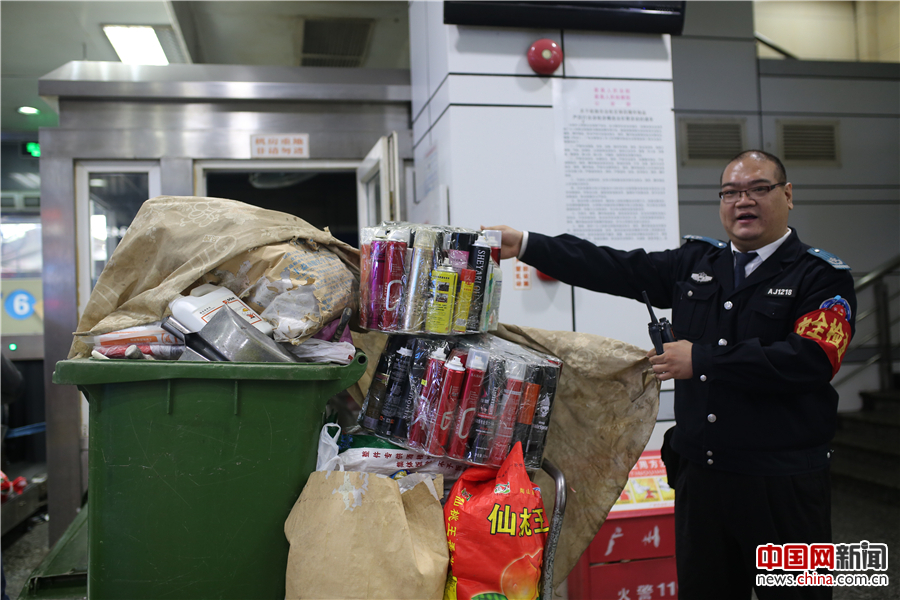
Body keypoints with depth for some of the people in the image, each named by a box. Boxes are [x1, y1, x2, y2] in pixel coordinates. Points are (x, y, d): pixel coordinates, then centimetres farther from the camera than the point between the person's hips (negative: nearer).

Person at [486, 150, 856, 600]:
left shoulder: (822, 276, -4)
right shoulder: (695, 263, 10)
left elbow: (812, 359, -18)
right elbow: (614, 269, 6)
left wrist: (702, 360, -17)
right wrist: (525, 245, 0)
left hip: (784, 482, -4)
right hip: (699, 473, 4)